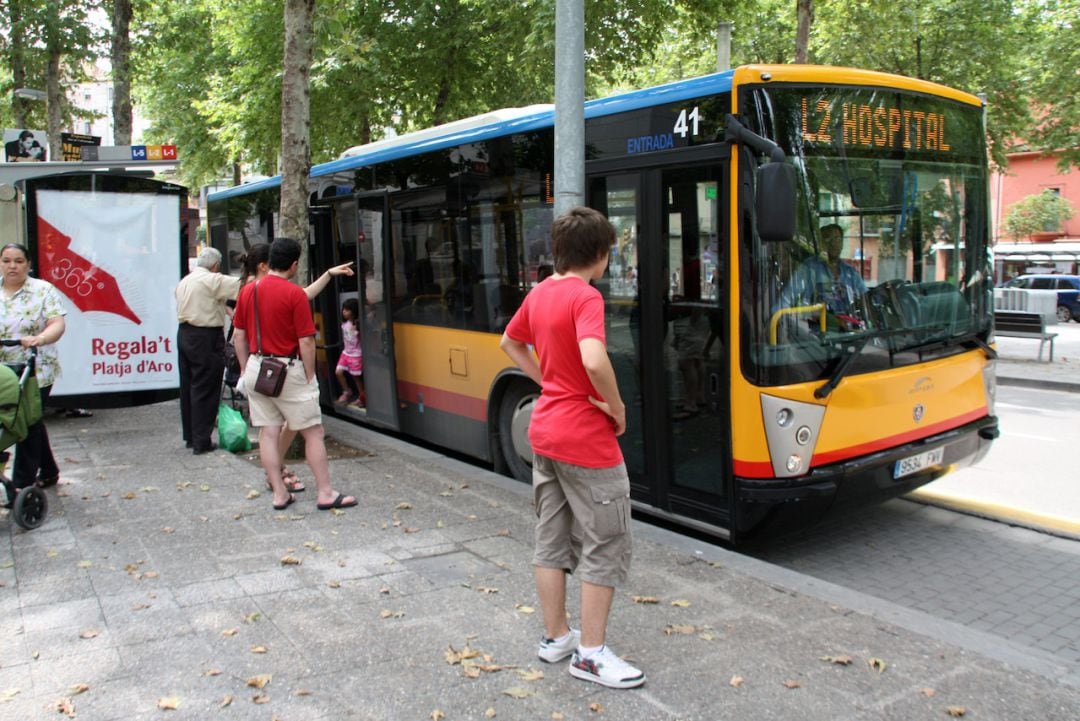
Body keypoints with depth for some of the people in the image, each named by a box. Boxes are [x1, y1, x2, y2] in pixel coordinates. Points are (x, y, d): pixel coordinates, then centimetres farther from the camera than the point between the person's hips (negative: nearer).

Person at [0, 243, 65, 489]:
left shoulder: (43, 290, -3)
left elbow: (57, 324, -14)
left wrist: (39, 339, -33)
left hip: (36, 372, -4)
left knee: (28, 424, -2)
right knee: (33, 422, 15)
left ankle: (22, 482, 4)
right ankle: (48, 471, 30)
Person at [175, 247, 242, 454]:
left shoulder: (184, 281, 14)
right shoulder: (212, 280, -13)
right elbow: (242, 286, -11)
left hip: (184, 334, 9)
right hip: (205, 338, -9)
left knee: (188, 388, 14)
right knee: (205, 390, -4)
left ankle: (190, 436, 23)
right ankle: (201, 442, -1)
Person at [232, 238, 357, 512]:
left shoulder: (247, 291, 5)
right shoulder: (295, 294, -13)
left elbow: (239, 336, 10)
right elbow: (306, 342, -14)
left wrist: (246, 369, 18)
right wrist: (310, 377, -5)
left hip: (257, 369, 6)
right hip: (288, 370, -6)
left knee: (268, 433, 9)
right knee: (313, 432, 3)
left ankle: (279, 494, 14)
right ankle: (325, 494, 6)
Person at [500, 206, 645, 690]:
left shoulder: (539, 293, 6)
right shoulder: (586, 297, -18)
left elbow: (510, 343, 22)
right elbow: (594, 361, -34)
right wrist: (616, 407, -18)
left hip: (544, 431, 8)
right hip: (586, 439, -8)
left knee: (552, 538, 16)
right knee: (606, 545, 4)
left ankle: (556, 636, 29)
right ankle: (591, 653, 13)